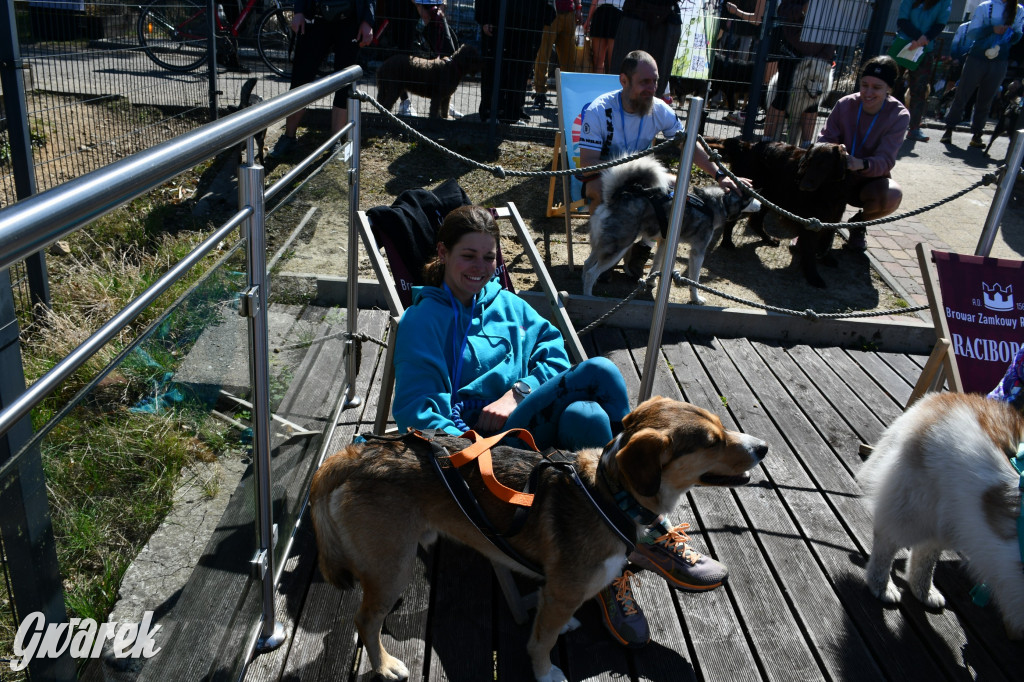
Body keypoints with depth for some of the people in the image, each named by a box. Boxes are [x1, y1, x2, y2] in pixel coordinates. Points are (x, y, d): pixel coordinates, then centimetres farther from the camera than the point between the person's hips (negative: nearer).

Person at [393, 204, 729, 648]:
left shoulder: (507, 305, 22)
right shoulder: (423, 320, 4)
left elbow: (553, 352, 12)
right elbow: (416, 407, -6)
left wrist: (518, 392, -8)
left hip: (537, 430, 5)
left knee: (586, 415, -34)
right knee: (599, 371, -27)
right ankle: (649, 533, -19)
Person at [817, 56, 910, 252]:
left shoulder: (899, 116, -13)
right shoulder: (845, 104, -8)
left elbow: (885, 160, -22)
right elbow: (825, 137, -10)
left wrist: (862, 164, -46)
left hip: (870, 180, 0)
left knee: (892, 195, -35)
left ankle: (859, 223, 1)